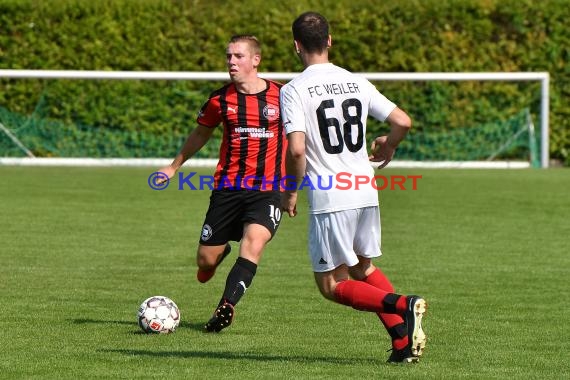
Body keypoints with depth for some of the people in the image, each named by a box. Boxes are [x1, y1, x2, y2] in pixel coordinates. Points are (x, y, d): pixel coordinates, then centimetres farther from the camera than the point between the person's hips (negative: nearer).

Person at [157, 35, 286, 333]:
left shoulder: (281, 96, -3)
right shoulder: (220, 99, 3)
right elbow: (201, 134, 21)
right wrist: (174, 166, 25)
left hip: (267, 190, -2)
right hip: (227, 188, 2)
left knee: (254, 242, -28)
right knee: (205, 262, 4)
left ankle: (226, 307, -29)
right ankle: (221, 251, 41)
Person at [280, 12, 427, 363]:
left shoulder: (294, 90, -8)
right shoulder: (357, 83, 7)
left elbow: (296, 150, -19)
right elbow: (403, 122, 3)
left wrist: (290, 193, -3)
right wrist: (387, 147, 25)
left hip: (328, 199, -6)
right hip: (366, 193, 6)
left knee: (333, 285, 5)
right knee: (364, 269, 23)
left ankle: (402, 305, -18)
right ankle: (405, 341, 8)